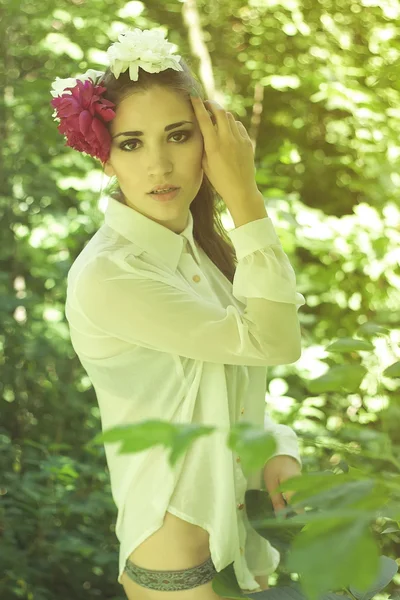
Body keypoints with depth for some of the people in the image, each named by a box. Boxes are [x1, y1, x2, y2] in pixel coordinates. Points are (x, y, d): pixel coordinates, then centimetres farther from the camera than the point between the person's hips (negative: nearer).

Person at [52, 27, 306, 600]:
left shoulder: (202, 248, 3)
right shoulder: (106, 276, -23)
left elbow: (233, 396, 8)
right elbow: (272, 341, -23)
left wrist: (280, 453, -10)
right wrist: (246, 197, -20)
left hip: (241, 527, 7)